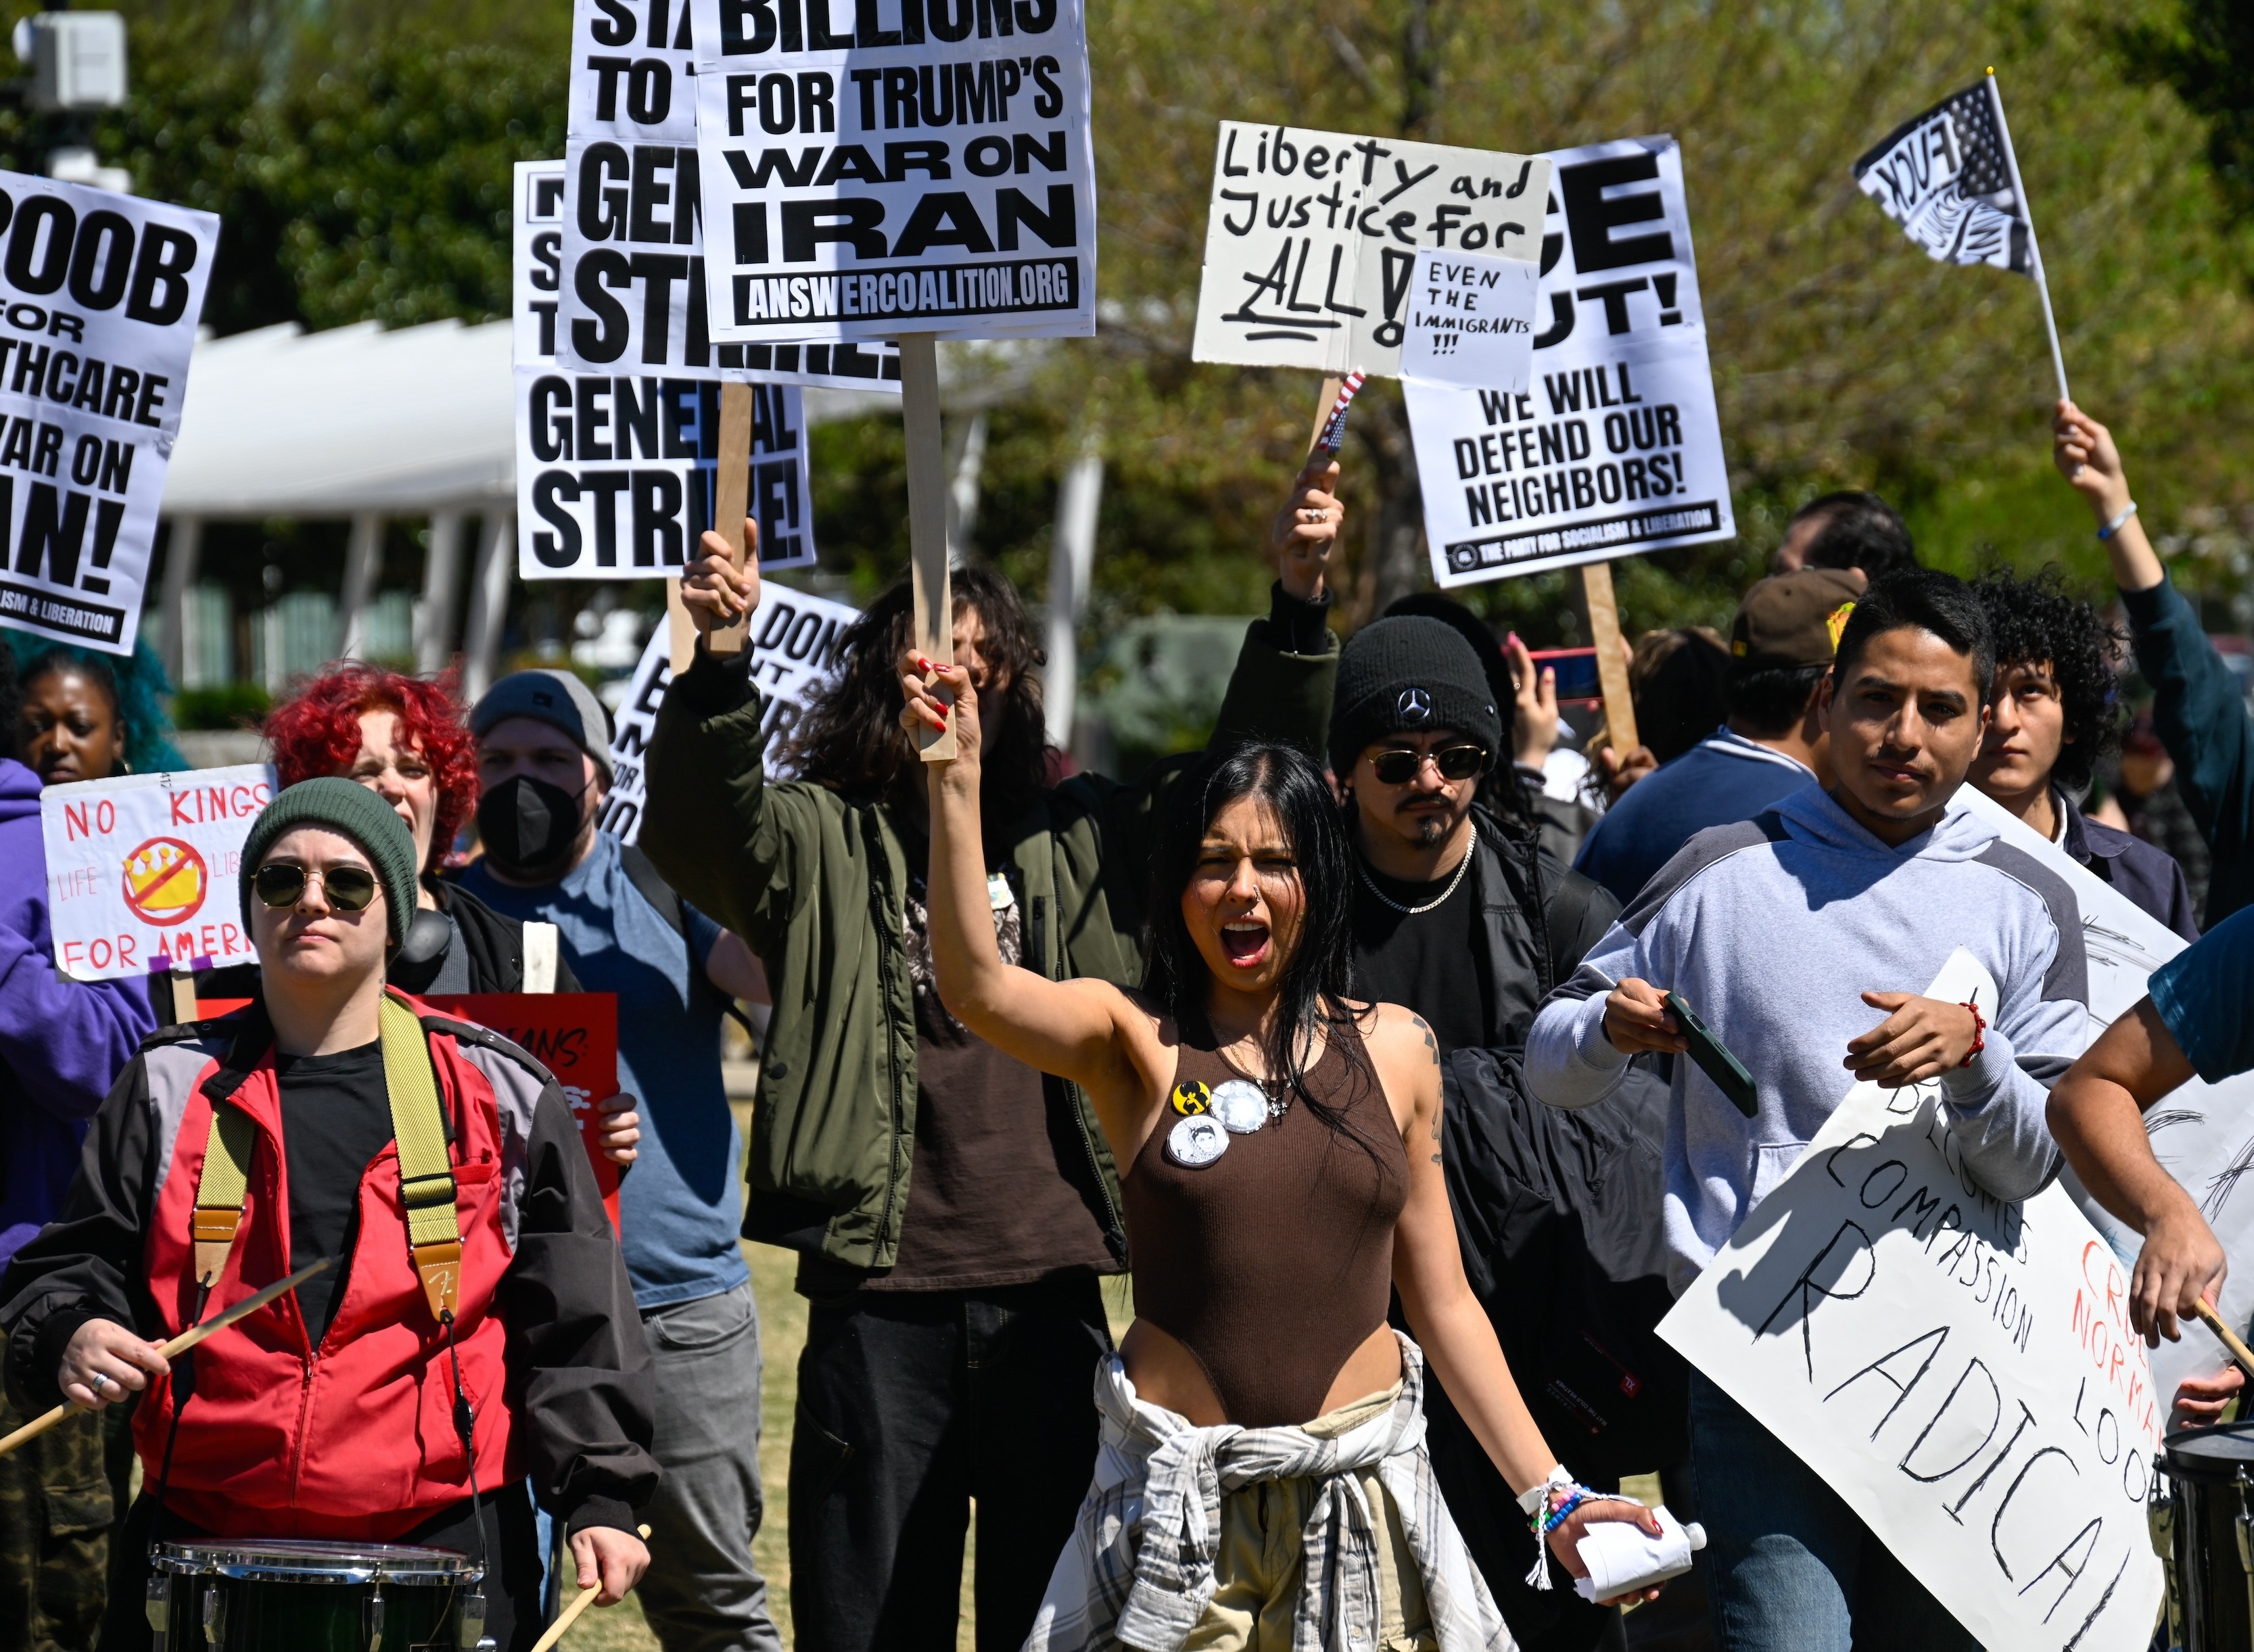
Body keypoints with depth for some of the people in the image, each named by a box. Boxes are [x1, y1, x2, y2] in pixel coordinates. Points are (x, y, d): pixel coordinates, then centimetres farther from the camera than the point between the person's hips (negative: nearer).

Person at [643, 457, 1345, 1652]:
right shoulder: (821, 842, 4)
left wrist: (1295, 610, -3)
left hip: (1050, 1284, 3)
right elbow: (698, 824, -14)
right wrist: (717, 661, -32)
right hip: (880, 1294, -2)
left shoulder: (1079, 839, 13)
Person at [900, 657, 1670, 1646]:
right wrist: (956, 783, -30)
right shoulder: (1134, 1042, -1)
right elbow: (978, 989, -21)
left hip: (1360, 1495, 2)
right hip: (1179, 1504, -2)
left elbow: (1442, 1303, 12)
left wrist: (1547, 1496, 8)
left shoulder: (1395, 1050, 8)